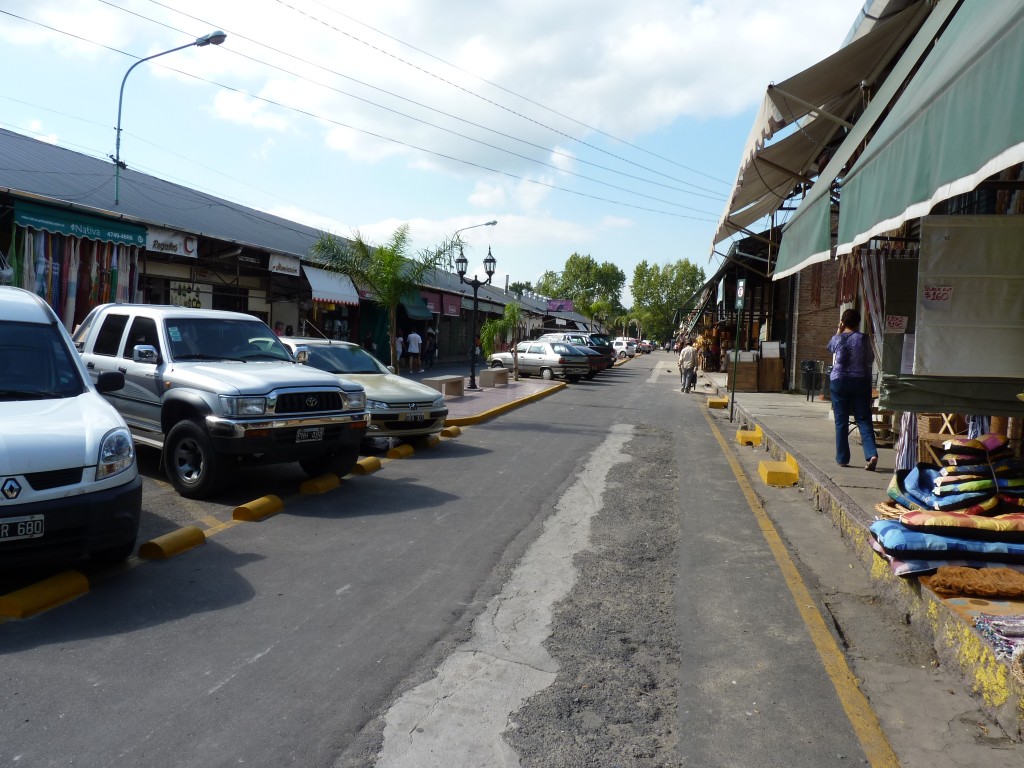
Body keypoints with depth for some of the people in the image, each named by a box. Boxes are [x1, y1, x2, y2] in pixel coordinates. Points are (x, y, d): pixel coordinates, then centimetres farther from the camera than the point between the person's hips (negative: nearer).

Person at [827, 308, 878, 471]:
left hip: (839, 381, 0)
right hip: (861, 381, 1)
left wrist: (839, 331, 19)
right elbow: (870, 360, 5)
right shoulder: (863, 339, -4)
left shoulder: (837, 339, -5)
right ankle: (872, 454, -14)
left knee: (841, 421, 6)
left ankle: (842, 459, 9)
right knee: (864, 419, 3)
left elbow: (831, 348, 19)